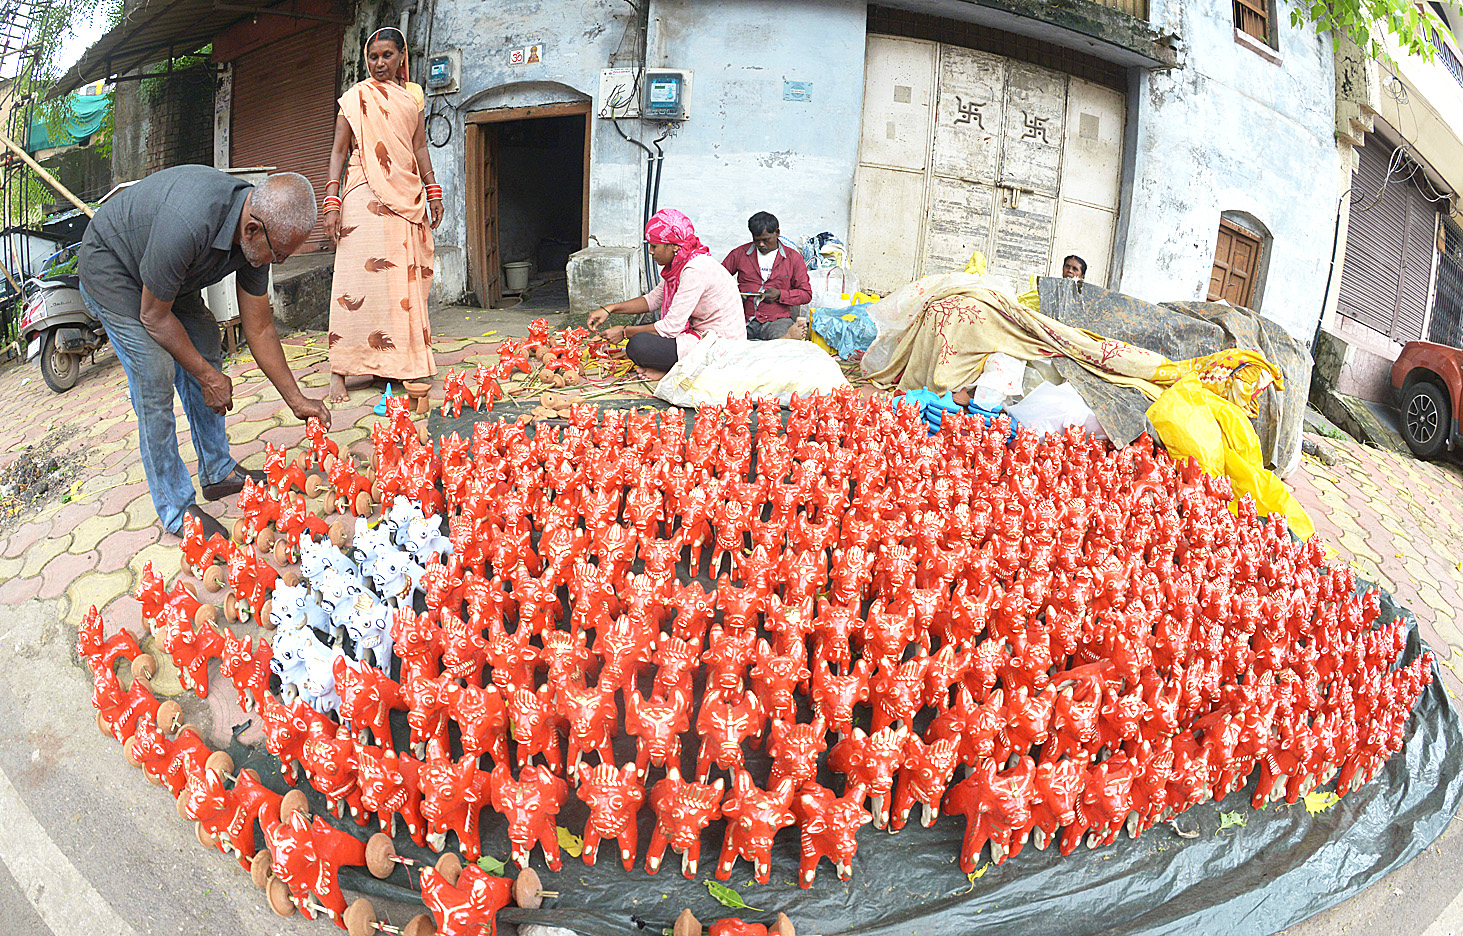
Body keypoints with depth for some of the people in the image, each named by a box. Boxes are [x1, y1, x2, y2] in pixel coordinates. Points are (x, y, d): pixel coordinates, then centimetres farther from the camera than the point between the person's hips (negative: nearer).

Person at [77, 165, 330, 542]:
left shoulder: (258, 232, -19)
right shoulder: (187, 224, -42)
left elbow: (259, 330, -7)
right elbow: (154, 317, -26)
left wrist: (296, 399, -4)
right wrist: (208, 377, -17)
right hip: (109, 267, -7)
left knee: (206, 348, 4)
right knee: (154, 375, -15)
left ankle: (218, 472, 19)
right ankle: (175, 510, -6)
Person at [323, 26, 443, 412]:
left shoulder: (412, 96, 16)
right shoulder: (356, 97, 5)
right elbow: (339, 150, 1)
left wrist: (433, 192, 11)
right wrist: (332, 202, -7)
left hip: (407, 196, 4)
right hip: (366, 195, -4)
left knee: (407, 280, 1)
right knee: (360, 277, -10)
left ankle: (405, 364, 6)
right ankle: (339, 370, -7)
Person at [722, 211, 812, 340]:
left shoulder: (793, 257, 12)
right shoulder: (740, 253, 14)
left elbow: (806, 294, 11)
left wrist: (780, 295, -5)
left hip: (776, 319, -2)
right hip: (744, 319, 2)